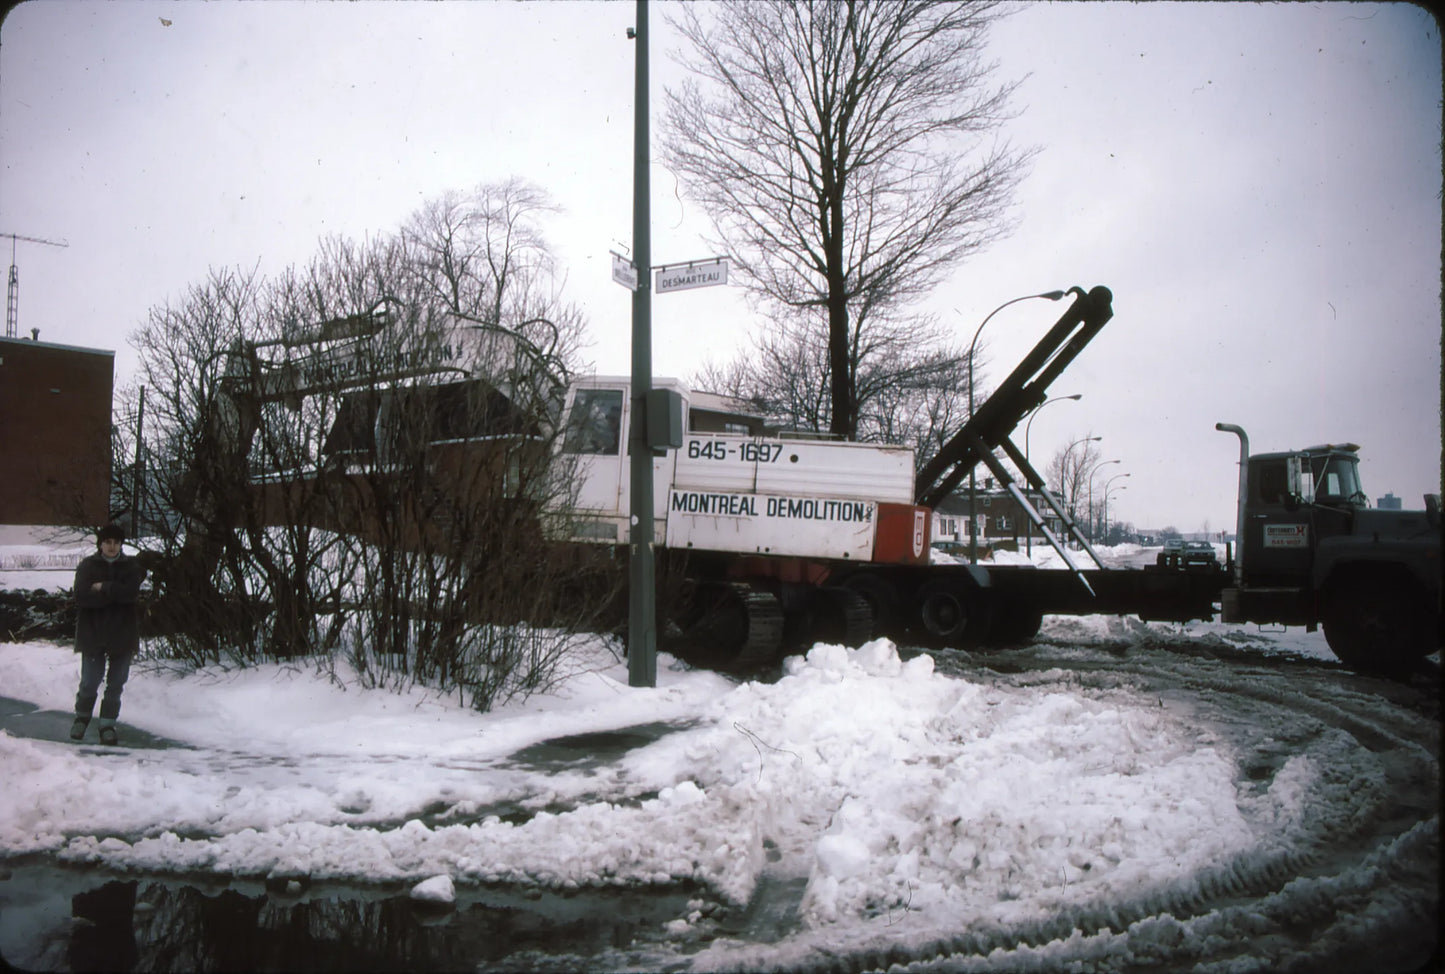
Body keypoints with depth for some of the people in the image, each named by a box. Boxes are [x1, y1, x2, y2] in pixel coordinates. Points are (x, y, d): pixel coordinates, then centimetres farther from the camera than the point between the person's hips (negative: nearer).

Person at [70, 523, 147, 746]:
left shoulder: (131, 567, 4)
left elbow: (132, 591, -14)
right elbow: (81, 596, -14)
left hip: (123, 634, 1)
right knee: (89, 682, 1)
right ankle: (82, 717, 27)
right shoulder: (87, 566, 1)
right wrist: (115, 593, -15)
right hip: (93, 634, -1)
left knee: (115, 684, 5)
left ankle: (108, 725, 16)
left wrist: (103, 588, -14)